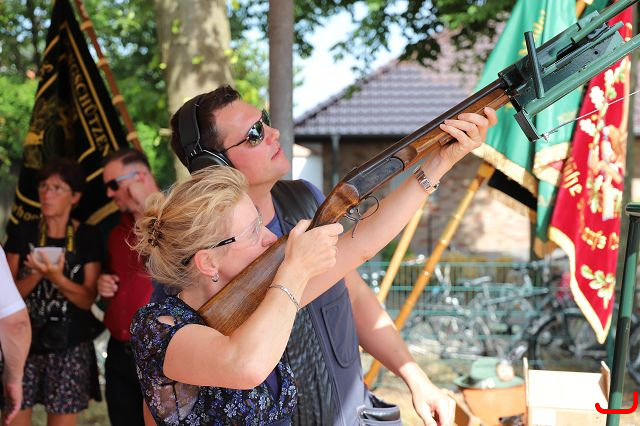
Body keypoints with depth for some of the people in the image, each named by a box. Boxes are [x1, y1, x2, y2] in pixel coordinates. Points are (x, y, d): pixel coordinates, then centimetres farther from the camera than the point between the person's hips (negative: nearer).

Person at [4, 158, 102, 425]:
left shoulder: (88, 238, -1)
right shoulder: (22, 233, 3)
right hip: (23, 343, 1)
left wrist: (56, 277, -21)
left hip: (70, 347, -1)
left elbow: (88, 299, -5)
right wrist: (35, 275, -18)